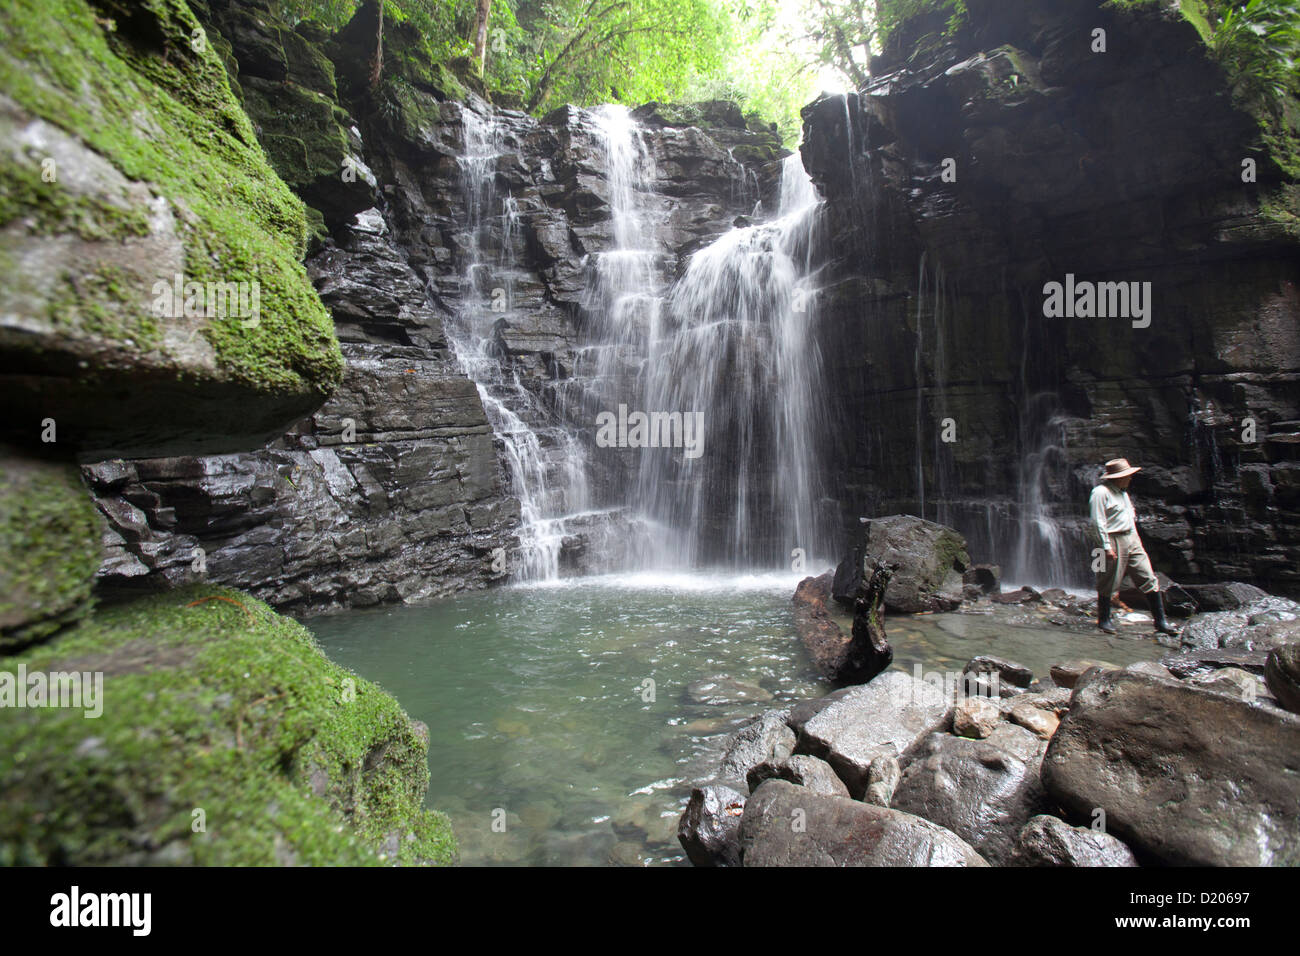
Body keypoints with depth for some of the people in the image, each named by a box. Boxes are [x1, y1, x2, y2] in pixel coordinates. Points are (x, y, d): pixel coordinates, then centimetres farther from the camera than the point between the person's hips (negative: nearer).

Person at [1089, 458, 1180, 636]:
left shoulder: (1122, 491, 18)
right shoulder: (1100, 492, -12)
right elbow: (1098, 522, -16)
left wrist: (1135, 538, 20)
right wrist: (1107, 546, -20)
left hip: (1132, 539, 8)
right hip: (1114, 541, -8)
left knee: (1149, 579, 4)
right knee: (1108, 584, 0)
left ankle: (1160, 621, 9)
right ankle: (1103, 620, 14)